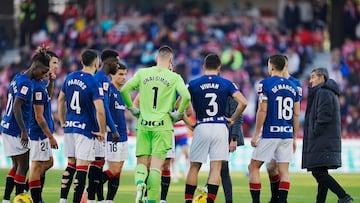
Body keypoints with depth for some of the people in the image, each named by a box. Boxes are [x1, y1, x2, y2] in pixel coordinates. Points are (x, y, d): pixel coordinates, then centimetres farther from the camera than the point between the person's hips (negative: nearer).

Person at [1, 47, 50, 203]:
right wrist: (23, 131, -23)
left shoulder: (18, 78, 11)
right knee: (23, 166, -3)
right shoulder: (26, 83, -17)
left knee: (17, 166, 13)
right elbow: (16, 107, -24)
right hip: (15, 130, -9)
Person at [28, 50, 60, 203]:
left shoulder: (42, 82, 7)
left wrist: (51, 82, 8)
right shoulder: (37, 86, -22)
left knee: (48, 162, 18)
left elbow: (47, 96, 28)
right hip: (39, 133, -10)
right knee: (37, 166, -4)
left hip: (42, 132, 10)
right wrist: (50, 136, -17)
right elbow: (39, 116, -21)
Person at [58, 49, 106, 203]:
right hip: (86, 128, -7)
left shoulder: (70, 78, 6)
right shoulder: (94, 83, -15)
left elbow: (61, 100, 19)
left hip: (69, 126, 7)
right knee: (82, 168, -3)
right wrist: (102, 131, -9)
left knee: (70, 165, 17)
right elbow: (100, 111, -22)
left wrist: (63, 121, 29)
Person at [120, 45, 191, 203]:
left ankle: (139, 183, -20)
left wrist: (132, 109, 11)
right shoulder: (174, 77, -2)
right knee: (156, 165, 0)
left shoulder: (142, 73, 6)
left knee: (142, 162, 10)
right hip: (162, 125, -2)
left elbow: (124, 90, 1)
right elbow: (186, 96, -16)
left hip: (143, 125, 2)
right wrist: (179, 113, -2)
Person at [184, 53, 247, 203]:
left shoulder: (193, 84, 1)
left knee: (194, 167, 10)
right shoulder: (226, 84, 2)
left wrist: (188, 123, 9)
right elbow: (243, 102, -6)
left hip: (201, 128, 0)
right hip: (220, 127, 0)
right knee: (216, 168, 0)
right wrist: (233, 119, 7)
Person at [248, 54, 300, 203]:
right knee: (283, 170, 4)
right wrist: (295, 137, 18)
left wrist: (256, 134, -7)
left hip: (269, 134, -5)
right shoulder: (292, 86, 10)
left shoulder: (266, 84, -6)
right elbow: (297, 114, 11)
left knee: (254, 167, 5)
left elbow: (262, 110, -11)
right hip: (287, 135, 5)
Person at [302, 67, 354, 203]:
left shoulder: (324, 93, -11)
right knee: (321, 174, 9)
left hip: (322, 143, -10)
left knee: (319, 173, -14)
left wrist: (314, 134, -14)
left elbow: (324, 117, -20)